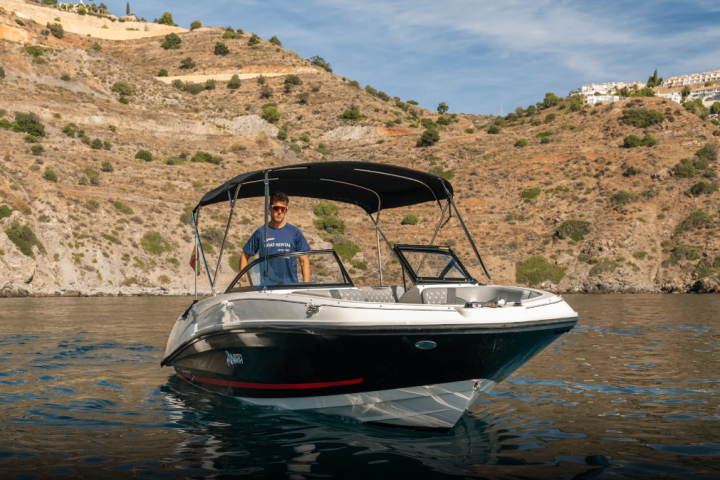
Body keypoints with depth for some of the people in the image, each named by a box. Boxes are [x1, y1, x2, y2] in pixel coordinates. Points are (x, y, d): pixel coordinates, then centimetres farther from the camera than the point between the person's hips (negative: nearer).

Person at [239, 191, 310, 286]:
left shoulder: (295, 232, 4)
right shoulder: (260, 232, 4)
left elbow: (304, 261, 4)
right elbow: (245, 256, 10)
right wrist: (242, 280, 0)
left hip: (291, 286, 0)